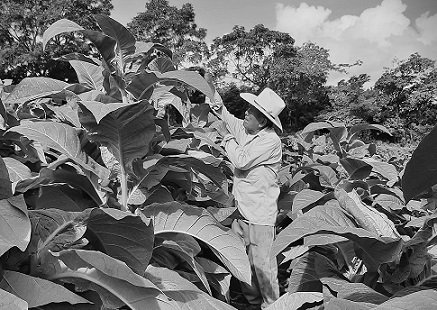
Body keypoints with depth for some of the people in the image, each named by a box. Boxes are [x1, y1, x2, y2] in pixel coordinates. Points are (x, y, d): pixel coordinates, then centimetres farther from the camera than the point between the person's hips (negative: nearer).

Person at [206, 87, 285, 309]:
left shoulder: (270, 140, -18)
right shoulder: (245, 128, 3)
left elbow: (241, 160, -23)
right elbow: (228, 118, 19)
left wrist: (226, 136, -9)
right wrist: (218, 106, -3)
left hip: (260, 214, -8)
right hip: (241, 208, 8)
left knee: (262, 263, 3)